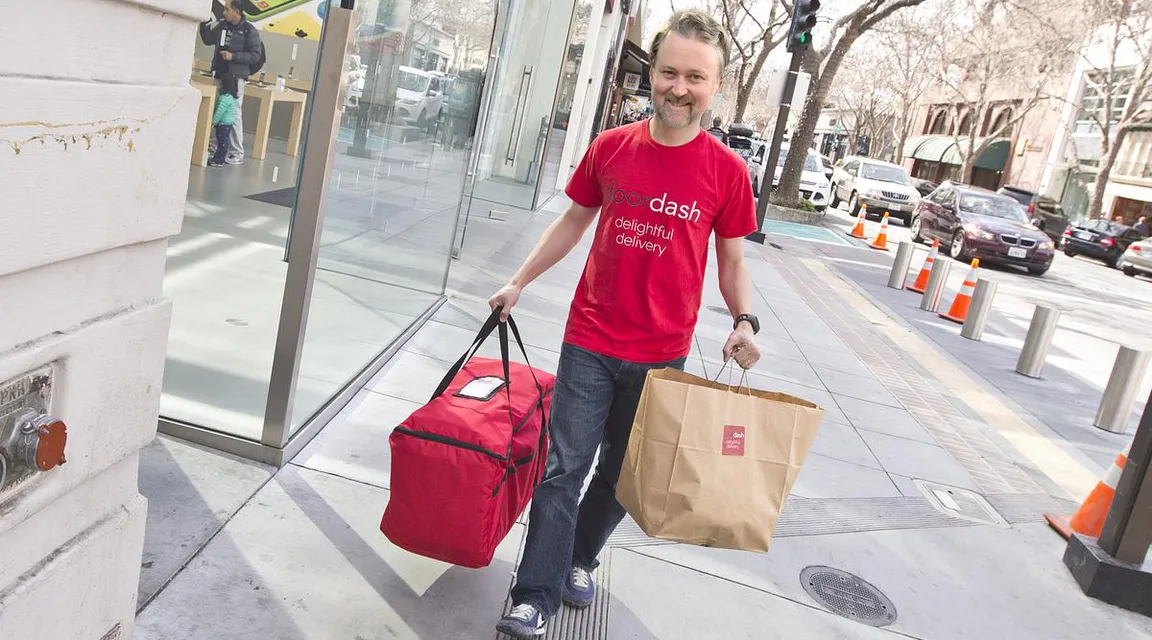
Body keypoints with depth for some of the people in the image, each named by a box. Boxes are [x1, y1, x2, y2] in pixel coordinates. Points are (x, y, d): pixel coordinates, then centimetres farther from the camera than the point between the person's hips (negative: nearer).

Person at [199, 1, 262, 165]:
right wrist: (205, 23, 7)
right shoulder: (222, 25, 9)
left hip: (235, 78, -6)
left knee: (233, 114, -8)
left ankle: (237, 153, -5)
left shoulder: (249, 30, -7)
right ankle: (218, 146, 17)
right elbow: (208, 40, 21)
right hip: (219, 76, 7)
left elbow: (256, 56, -11)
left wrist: (233, 56, -18)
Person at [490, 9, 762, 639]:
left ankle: (580, 557, 40)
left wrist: (744, 321, -15)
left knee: (622, 471, 16)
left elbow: (732, 260, 2)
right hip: (590, 341, 0)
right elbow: (573, 222, 10)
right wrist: (518, 282, 9)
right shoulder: (610, 147, -3)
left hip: (661, 353, 0)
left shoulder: (727, 170, -7)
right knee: (564, 468, 2)